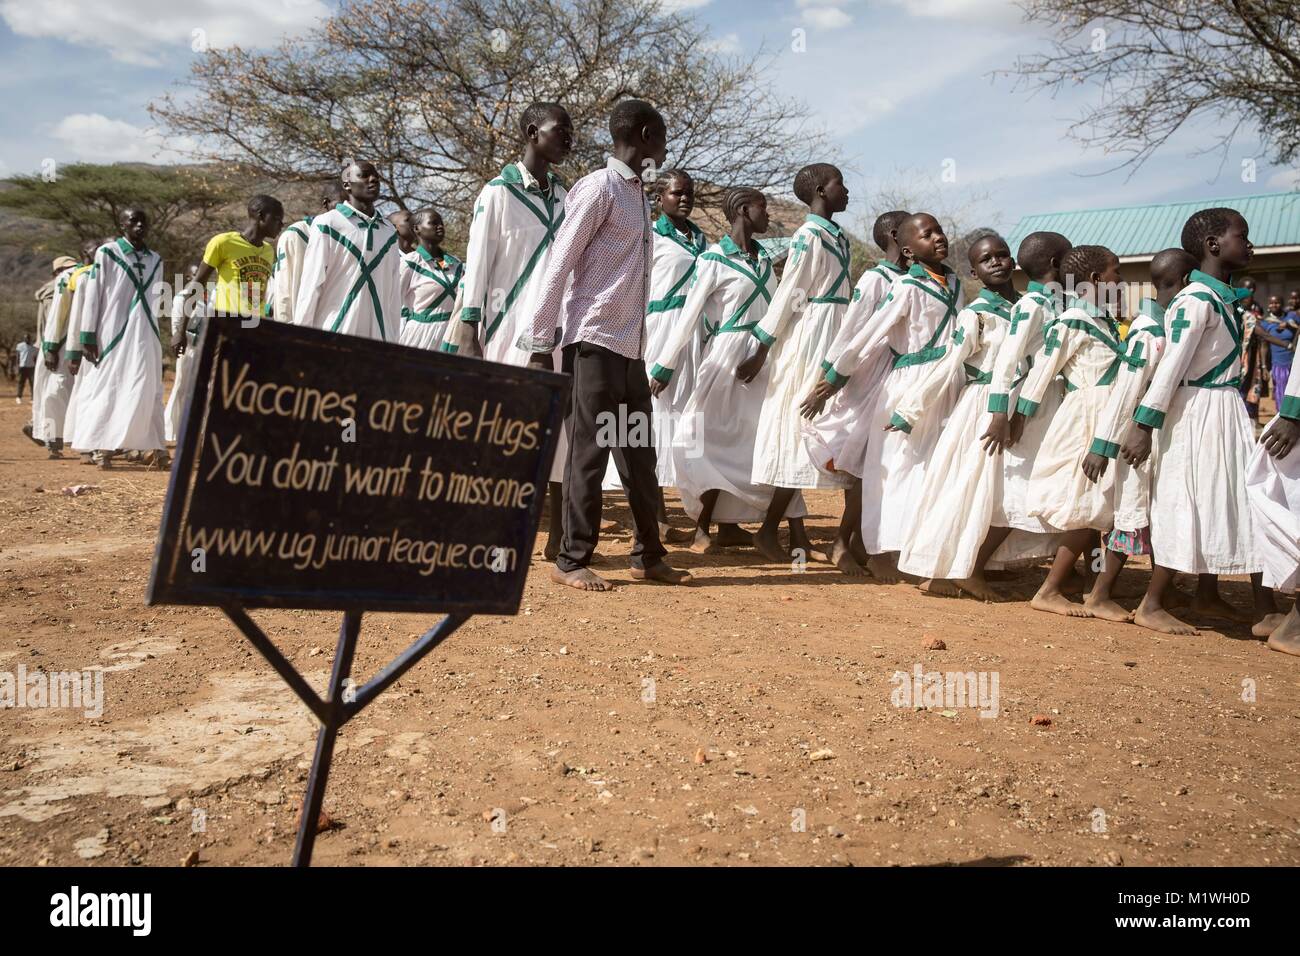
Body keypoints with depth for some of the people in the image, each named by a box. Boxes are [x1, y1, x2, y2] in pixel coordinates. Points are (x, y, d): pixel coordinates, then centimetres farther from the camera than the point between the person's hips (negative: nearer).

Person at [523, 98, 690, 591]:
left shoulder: (638, 194, 16)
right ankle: (571, 562, 6)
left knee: (640, 453, 11)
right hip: (594, 342, -8)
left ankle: (649, 555, 21)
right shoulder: (599, 187, -8)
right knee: (590, 452, -3)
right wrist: (540, 342, -14)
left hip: (631, 346, 8)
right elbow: (559, 266, -11)